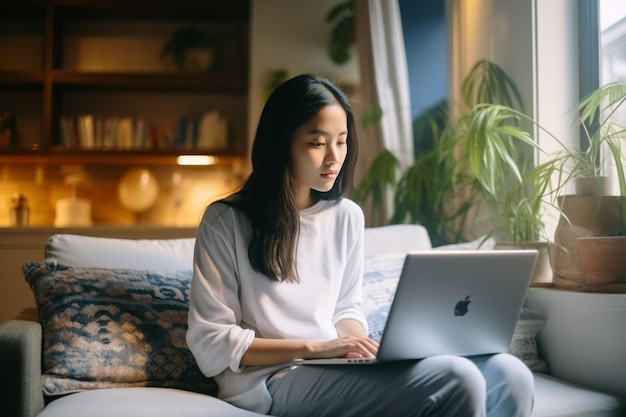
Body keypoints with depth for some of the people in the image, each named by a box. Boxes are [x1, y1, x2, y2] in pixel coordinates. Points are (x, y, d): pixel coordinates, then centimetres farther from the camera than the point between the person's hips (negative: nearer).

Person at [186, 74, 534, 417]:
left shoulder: (347, 216, 10)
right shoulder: (225, 221, -6)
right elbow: (210, 343, -8)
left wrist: (361, 345, -5)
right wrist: (314, 347, -17)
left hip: (333, 370, 6)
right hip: (268, 380, -6)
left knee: (509, 375, -16)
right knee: (456, 381, -27)